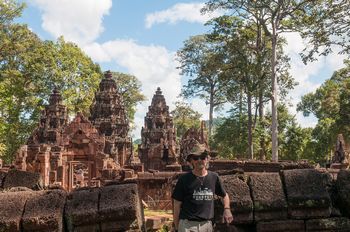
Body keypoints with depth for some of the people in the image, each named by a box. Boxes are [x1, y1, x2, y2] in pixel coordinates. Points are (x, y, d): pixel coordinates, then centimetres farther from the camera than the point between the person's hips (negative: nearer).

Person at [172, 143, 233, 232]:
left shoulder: (214, 177, 5)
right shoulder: (184, 179, -5)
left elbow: (224, 195, 21)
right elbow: (177, 205, -1)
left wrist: (227, 209, 2)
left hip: (207, 224, 4)